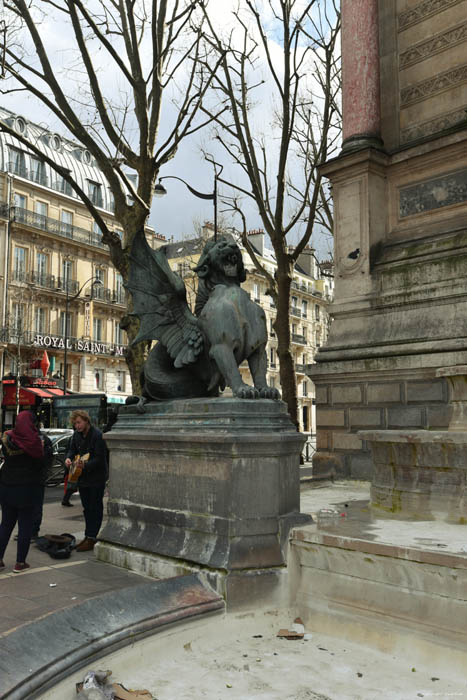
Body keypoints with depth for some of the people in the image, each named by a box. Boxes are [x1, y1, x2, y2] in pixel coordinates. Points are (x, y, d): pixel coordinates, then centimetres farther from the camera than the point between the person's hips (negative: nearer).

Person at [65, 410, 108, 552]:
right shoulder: (77, 434, 4)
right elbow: (72, 449, 18)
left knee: (95, 508, -2)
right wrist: (68, 458, -3)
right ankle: (88, 536, 26)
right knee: (86, 508, 16)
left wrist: (85, 464, -36)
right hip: (82, 477, 8)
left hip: (97, 478, -8)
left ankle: (92, 538, 2)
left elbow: (100, 458, -23)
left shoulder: (97, 435, -20)